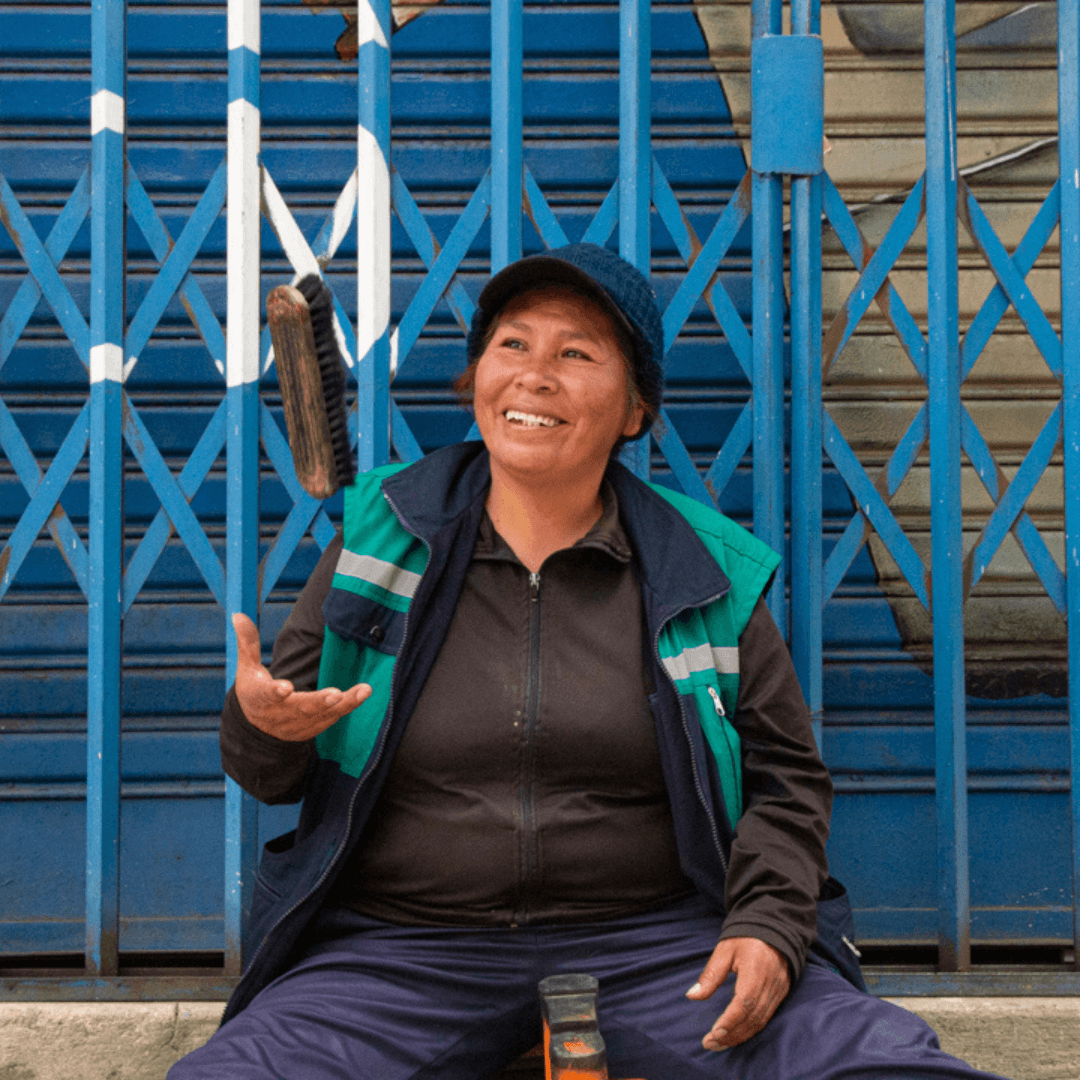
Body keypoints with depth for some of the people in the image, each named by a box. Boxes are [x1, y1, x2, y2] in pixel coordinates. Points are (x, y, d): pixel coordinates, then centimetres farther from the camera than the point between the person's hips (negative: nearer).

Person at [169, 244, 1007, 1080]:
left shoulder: (707, 576, 6)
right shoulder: (383, 540, 6)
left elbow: (784, 779, 9)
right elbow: (273, 773, 9)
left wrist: (769, 927, -8)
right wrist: (260, 724, -14)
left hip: (656, 944, -2)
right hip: (401, 946, 2)